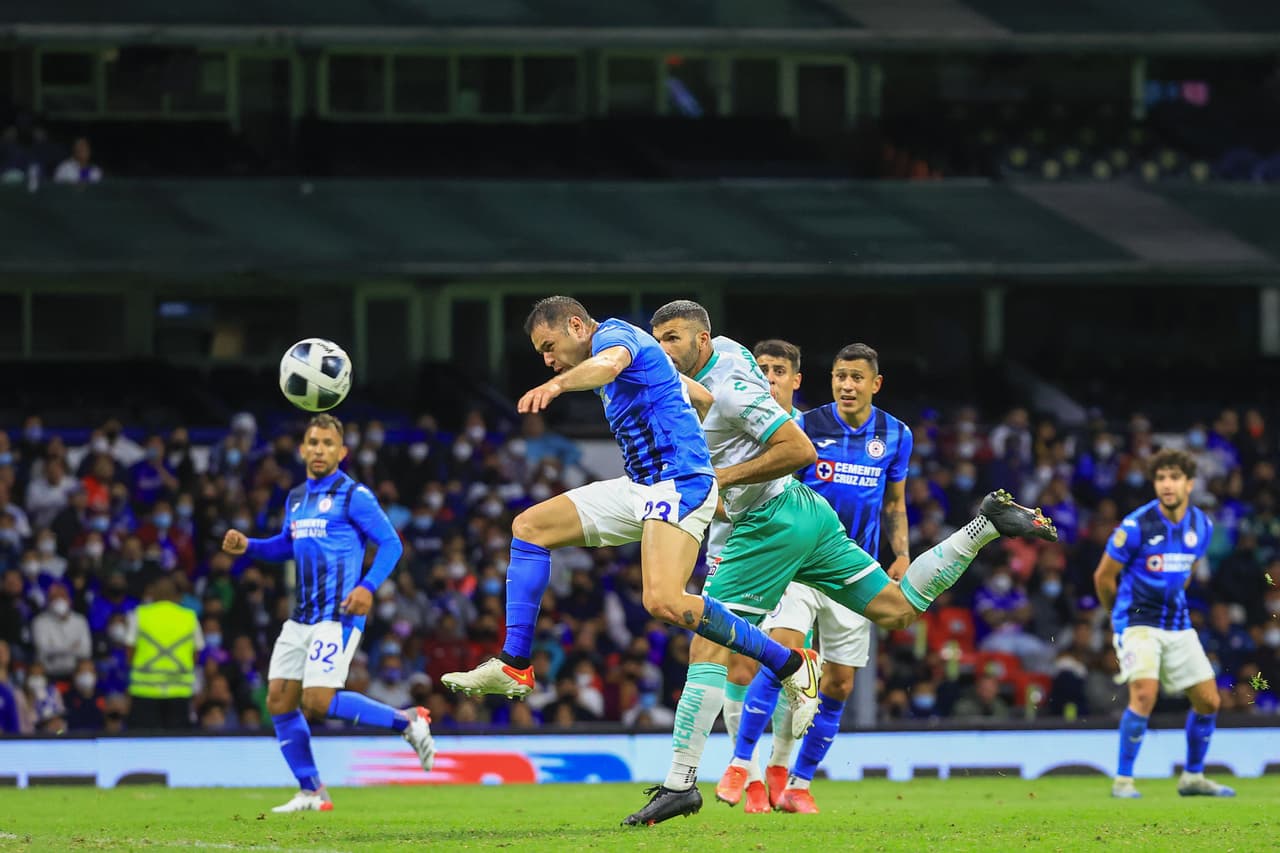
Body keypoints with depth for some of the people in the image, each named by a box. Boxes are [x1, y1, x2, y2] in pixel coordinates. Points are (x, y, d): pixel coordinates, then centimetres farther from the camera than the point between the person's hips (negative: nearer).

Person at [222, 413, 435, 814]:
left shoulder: (353, 495, -6)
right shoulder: (296, 498, 16)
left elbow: (391, 543, -7)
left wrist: (368, 586, -21)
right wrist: (248, 546, 14)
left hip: (337, 616, -8)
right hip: (301, 616, 8)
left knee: (317, 703, -17)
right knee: (279, 701, 2)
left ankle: (406, 721, -2)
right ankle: (311, 792, 10)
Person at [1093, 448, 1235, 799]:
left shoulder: (1201, 525, 2)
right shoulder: (1136, 526, -15)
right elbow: (1104, 577, -4)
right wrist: (1123, 614, 10)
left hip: (1177, 624, 6)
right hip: (1138, 622, -6)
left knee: (1208, 701, 4)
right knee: (1144, 693, -24)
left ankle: (1193, 777, 22)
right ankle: (1123, 780, -14)